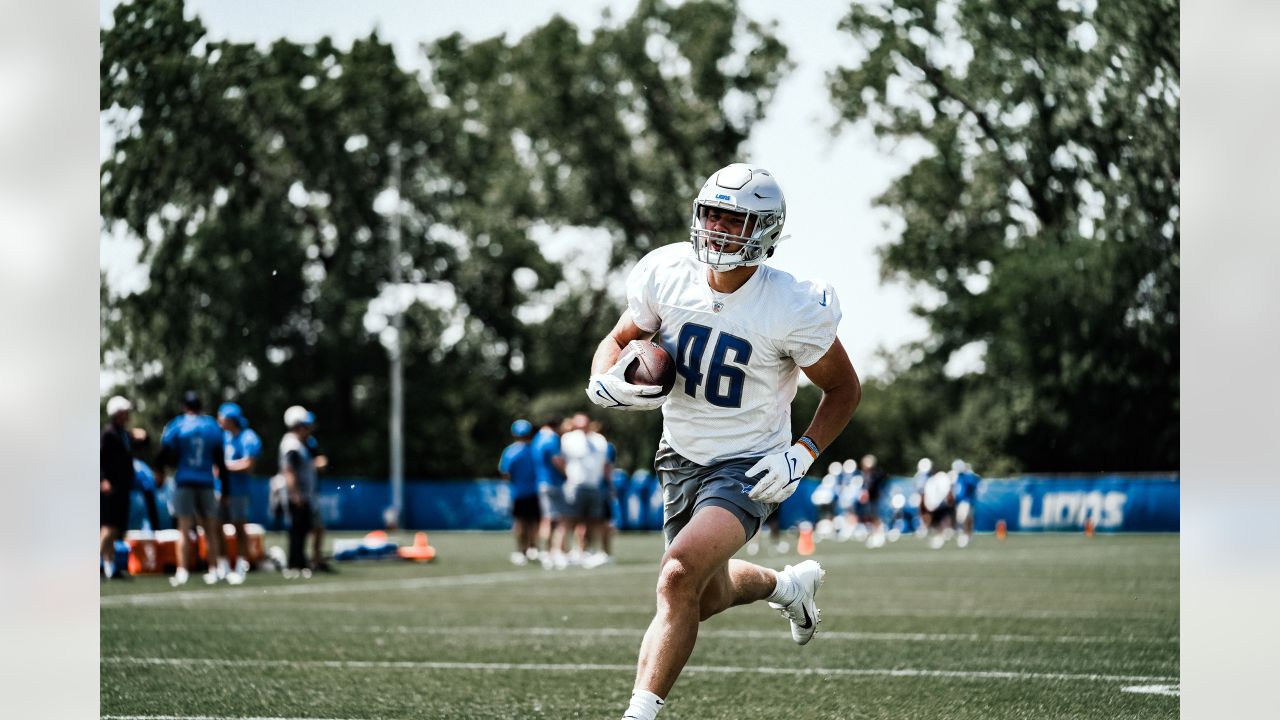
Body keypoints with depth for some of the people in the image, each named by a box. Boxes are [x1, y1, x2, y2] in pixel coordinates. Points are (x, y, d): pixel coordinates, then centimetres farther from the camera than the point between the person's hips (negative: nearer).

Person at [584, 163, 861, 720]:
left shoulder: (792, 310, -20)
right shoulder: (666, 273, -11)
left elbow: (844, 389, -5)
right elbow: (619, 342, 6)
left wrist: (801, 456, -17)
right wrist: (607, 385, -16)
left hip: (748, 467, -6)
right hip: (682, 458, 6)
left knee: (679, 578, -28)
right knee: (709, 596, 22)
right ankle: (788, 585, 55)